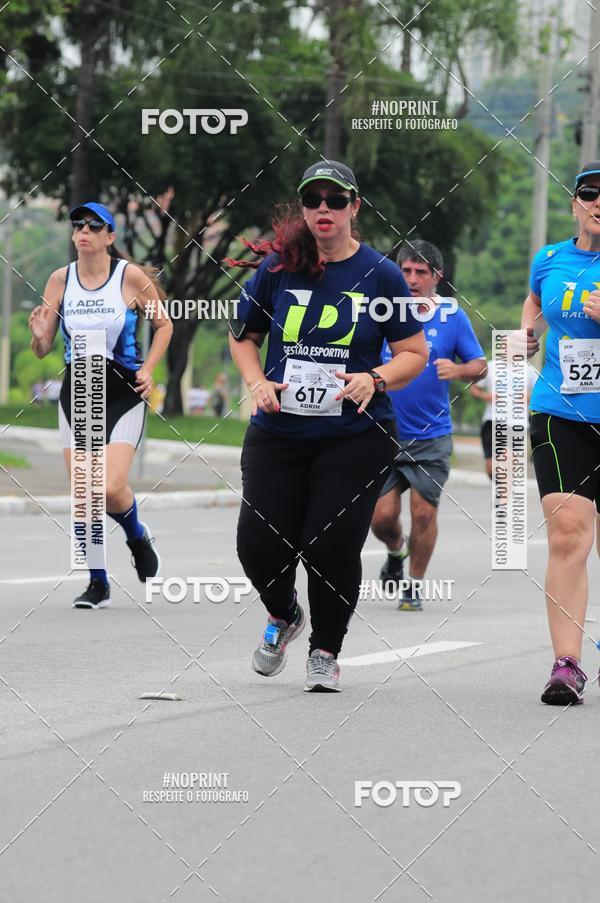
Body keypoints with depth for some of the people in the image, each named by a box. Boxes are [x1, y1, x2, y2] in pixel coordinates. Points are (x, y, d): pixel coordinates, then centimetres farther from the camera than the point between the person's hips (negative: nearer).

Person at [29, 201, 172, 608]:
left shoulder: (131, 276, -7)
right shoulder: (60, 280, 1)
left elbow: (164, 324, 7)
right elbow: (43, 349, 5)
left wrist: (148, 370, -4)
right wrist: (39, 335, -18)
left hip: (124, 391, -3)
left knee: (111, 488, -16)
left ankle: (138, 537, 17)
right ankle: (98, 584, 13)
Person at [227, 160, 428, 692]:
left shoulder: (380, 274, -1)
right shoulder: (278, 267, 2)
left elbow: (415, 354, 4)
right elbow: (242, 336, 16)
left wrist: (374, 379, -14)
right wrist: (257, 382, -2)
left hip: (356, 435, -2)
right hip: (278, 432, 2)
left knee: (331, 546, -8)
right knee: (259, 543, -4)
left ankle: (325, 650, 17)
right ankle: (283, 617, 30)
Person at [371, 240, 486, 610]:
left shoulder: (453, 316, -2)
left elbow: (480, 365, 1)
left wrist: (458, 370, -19)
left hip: (431, 437, -1)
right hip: (384, 434, 1)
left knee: (424, 512, -4)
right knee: (382, 516, -3)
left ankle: (414, 586, 15)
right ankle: (396, 552, 32)